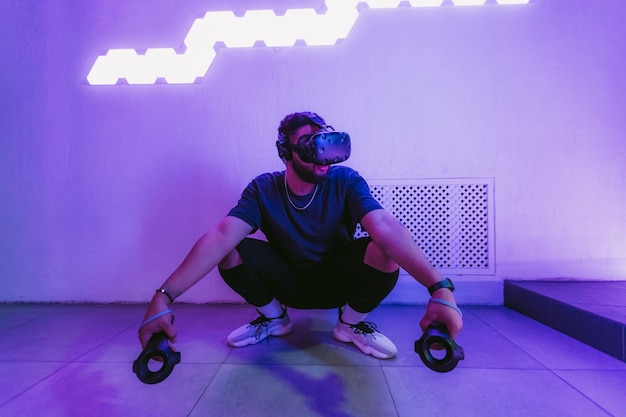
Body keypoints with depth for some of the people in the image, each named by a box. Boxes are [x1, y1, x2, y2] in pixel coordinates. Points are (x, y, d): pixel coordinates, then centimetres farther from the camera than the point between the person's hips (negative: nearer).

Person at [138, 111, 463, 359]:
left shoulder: (346, 182, -19)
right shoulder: (263, 189, -15)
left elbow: (384, 226, -34)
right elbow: (222, 235, -29)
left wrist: (439, 287, -49)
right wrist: (163, 299, -40)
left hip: (339, 281, -1)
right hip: (289, 283, 2)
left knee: (386, 253, -30)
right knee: (230, 253, -22)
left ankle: (350, 323, -1)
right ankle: (274, 317, 6)